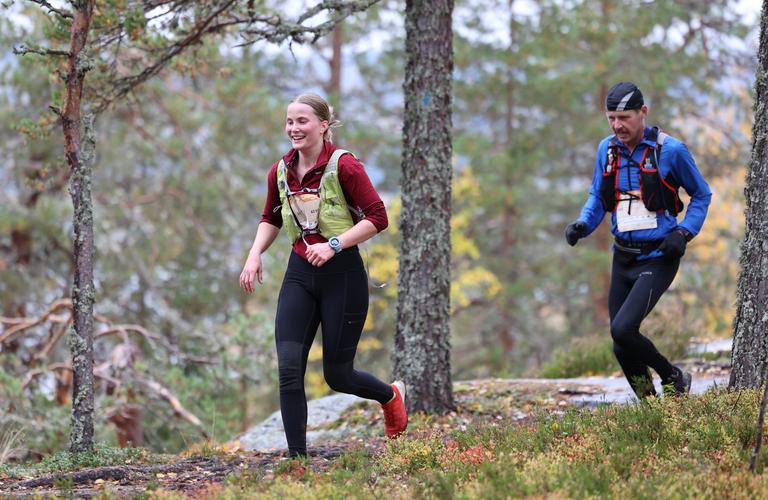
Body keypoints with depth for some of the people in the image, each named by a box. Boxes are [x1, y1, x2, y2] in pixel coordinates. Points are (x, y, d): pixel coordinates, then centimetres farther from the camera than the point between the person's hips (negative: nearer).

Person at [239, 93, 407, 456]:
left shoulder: (343, 165, -12)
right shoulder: (280, 172, 5)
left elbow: (377, 217, -13)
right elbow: (270, 219, 22)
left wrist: (334, 244, -21)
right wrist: (255, 255, 5)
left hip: (342, 275, -5)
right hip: (300, 274, 5)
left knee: (337, 375, 4)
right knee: (288, 368, -10)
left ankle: (391, 395, 37)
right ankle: (297, 456, -6)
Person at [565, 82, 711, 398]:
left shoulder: (670, 150, -10)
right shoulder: (607, 149, 4)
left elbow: (702, 195, 3)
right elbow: (597, 197, 17)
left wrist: (684, 233, -12)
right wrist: (582, 225, -3)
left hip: (658, 257, -6)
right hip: (623, 258, 6)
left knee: (622, 330, -21)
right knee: (622, 348, 4)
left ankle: (673, 379, 2)